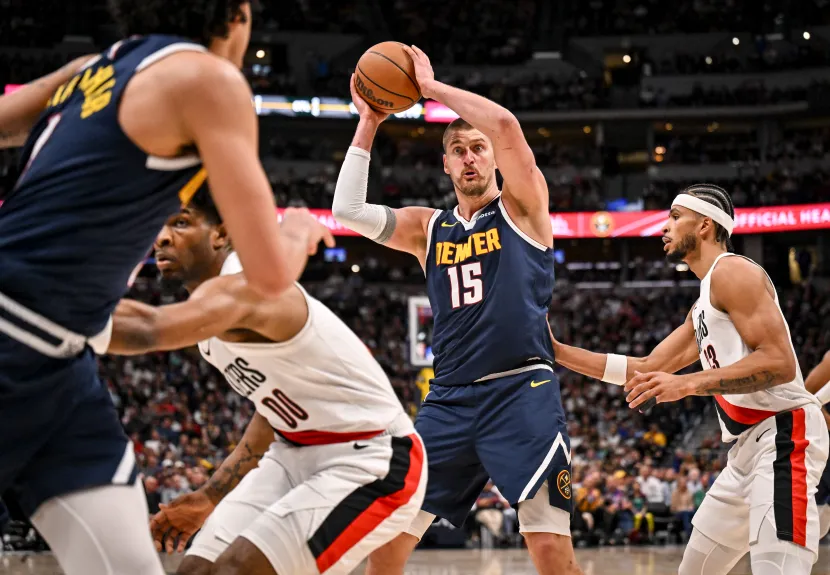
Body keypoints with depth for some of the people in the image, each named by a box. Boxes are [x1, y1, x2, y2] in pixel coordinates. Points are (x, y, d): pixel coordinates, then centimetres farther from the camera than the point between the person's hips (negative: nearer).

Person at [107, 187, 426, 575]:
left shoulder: (246, 286, -24)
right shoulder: (208, 308, 8)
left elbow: (147, 329, -44)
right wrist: (210, 497, 17)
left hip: (372, 461, -10)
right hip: (298, 454, 10)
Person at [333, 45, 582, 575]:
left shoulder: (522, 207, 4)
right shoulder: (428, 228, 17)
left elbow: (506, 125, -13)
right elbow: (348, 211, 6)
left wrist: (432, 86, -4)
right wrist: (369, 122, 6)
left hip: (523, 392, -5)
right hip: (449, 401, 5)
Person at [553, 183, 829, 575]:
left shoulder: (732, 271, -8)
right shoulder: (703, 306, 23)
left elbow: (780, 362, -20)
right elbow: (646, 370, 25)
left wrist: (688, 384, -25)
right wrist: (558, 352, 21)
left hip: (782, 437, -11)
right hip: (748, 446, 11)